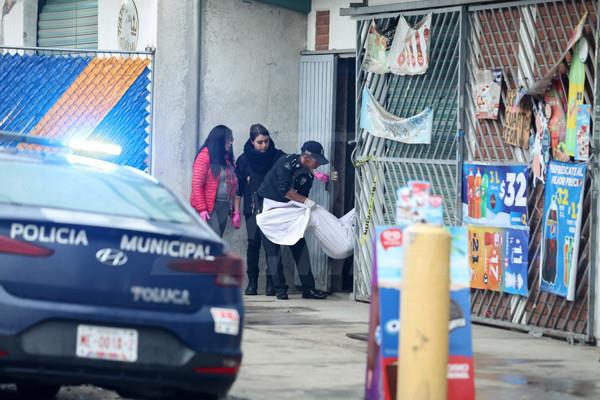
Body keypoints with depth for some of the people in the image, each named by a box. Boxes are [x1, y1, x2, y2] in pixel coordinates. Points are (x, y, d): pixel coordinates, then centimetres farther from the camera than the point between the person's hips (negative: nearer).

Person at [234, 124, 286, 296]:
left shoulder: (277, 156, 2)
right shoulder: (243, 160, 3)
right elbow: (238, 189, 6)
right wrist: (236, 211, 3)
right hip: (252, 209, 1)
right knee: (253, 244, -2)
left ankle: (273, 282, -3)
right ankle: (252, 282, 6)